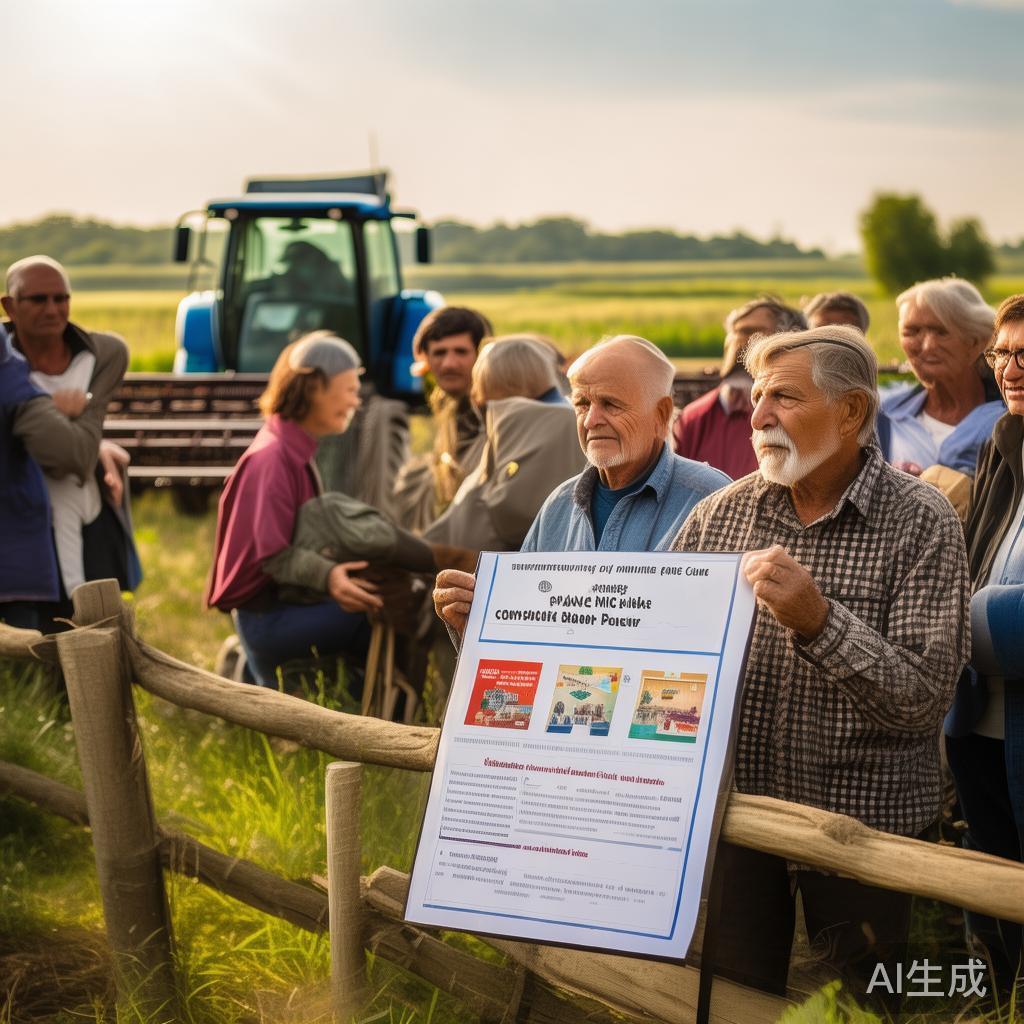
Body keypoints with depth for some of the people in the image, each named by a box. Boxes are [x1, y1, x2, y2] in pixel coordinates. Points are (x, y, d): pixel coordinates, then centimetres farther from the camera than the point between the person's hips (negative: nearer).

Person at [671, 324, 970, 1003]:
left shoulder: (922, 524, -9)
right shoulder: (718, 514, 2)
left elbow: (924, 699, -18)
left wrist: (818, 621, -29)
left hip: (864, 818, -3)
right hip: (732, 806, 3)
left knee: (861, 1002, 10)